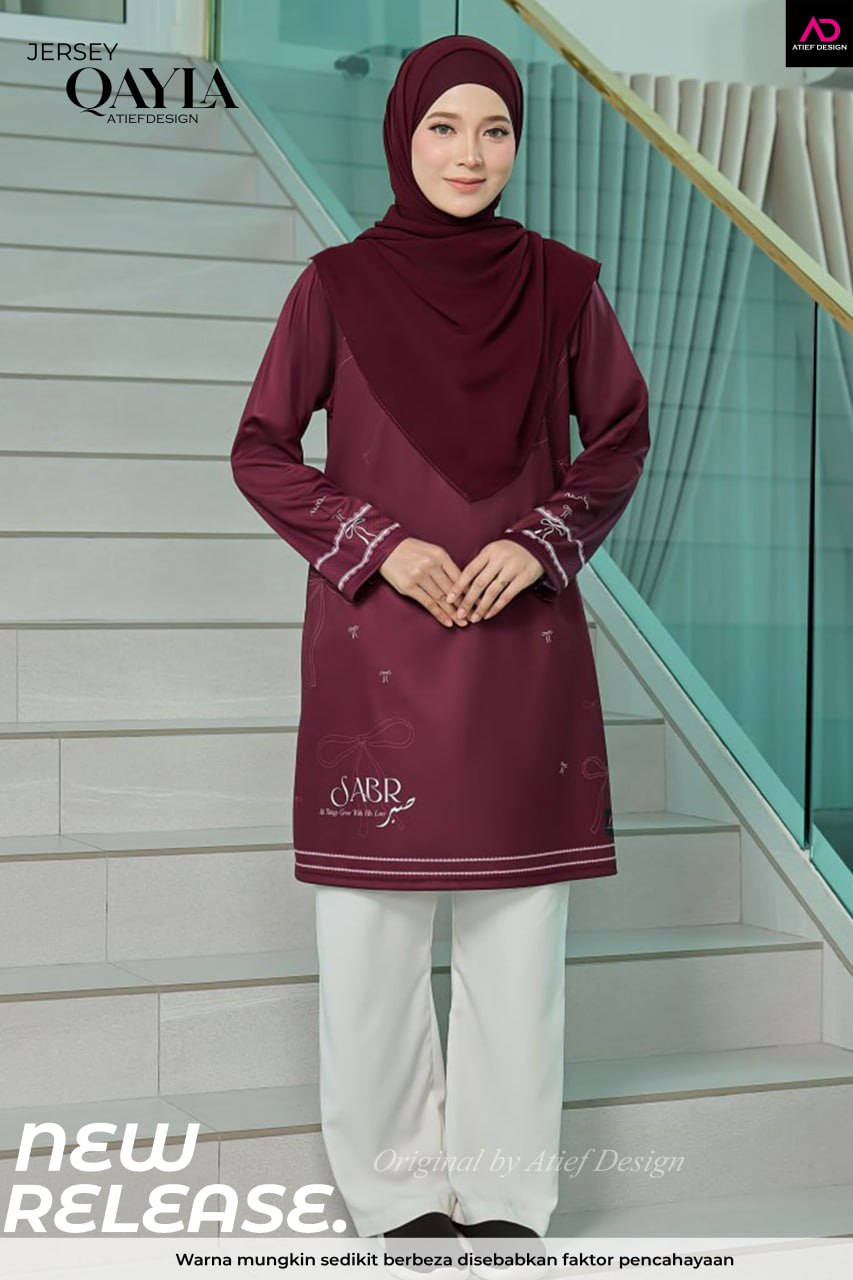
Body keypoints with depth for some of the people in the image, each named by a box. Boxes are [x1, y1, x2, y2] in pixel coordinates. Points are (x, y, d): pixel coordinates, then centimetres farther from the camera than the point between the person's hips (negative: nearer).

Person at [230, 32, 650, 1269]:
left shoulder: (560, 283, 4)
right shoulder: (338, 285, 0)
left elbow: (621, 435, 10)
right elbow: (262, 450, 4)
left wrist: (543, 543, -6)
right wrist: (377, 545, -9)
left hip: (523, 645, 1)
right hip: (377, 645, -1)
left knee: (519, 922, 5)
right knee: (373, 925, 3)